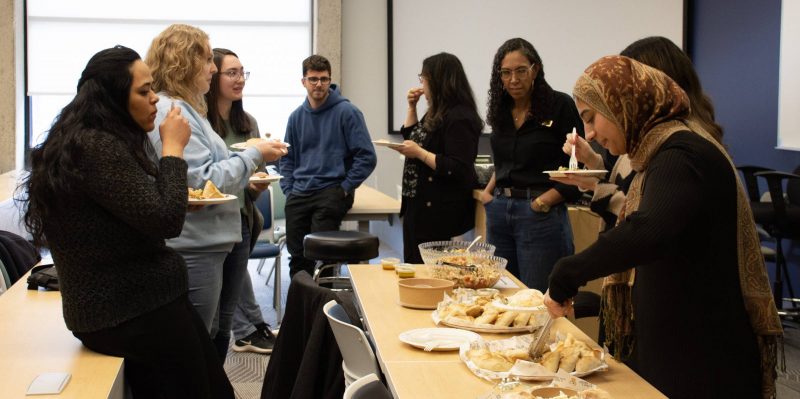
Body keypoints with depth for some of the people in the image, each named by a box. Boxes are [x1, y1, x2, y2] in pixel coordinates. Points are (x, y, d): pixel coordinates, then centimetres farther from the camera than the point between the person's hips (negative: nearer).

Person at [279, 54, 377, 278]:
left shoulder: (346, 112, -6)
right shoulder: (297, 116, 11)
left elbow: (367, 157, -8)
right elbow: (287, 158, 20)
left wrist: (345, 188, -10)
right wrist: (289, 190, 7)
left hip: (332, 192, -5)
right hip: (298, 195, 5)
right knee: (297, 257, 5)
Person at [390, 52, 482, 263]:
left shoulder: (460, 118, -17)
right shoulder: (436, 114, 13)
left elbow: (457, 170, -23)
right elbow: (410, 137, 28)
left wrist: (419, 153, -20)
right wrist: (412, 108, 16)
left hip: (441, 213, -10)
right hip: (419, 207, 10)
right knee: (413, 265, 15)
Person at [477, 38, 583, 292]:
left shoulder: (560, 106, -6)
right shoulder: (501, 111, 12)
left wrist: (544, 202, -15)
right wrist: (488, 190, 9)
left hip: (541, 215, -6)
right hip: (499, 211, 6)